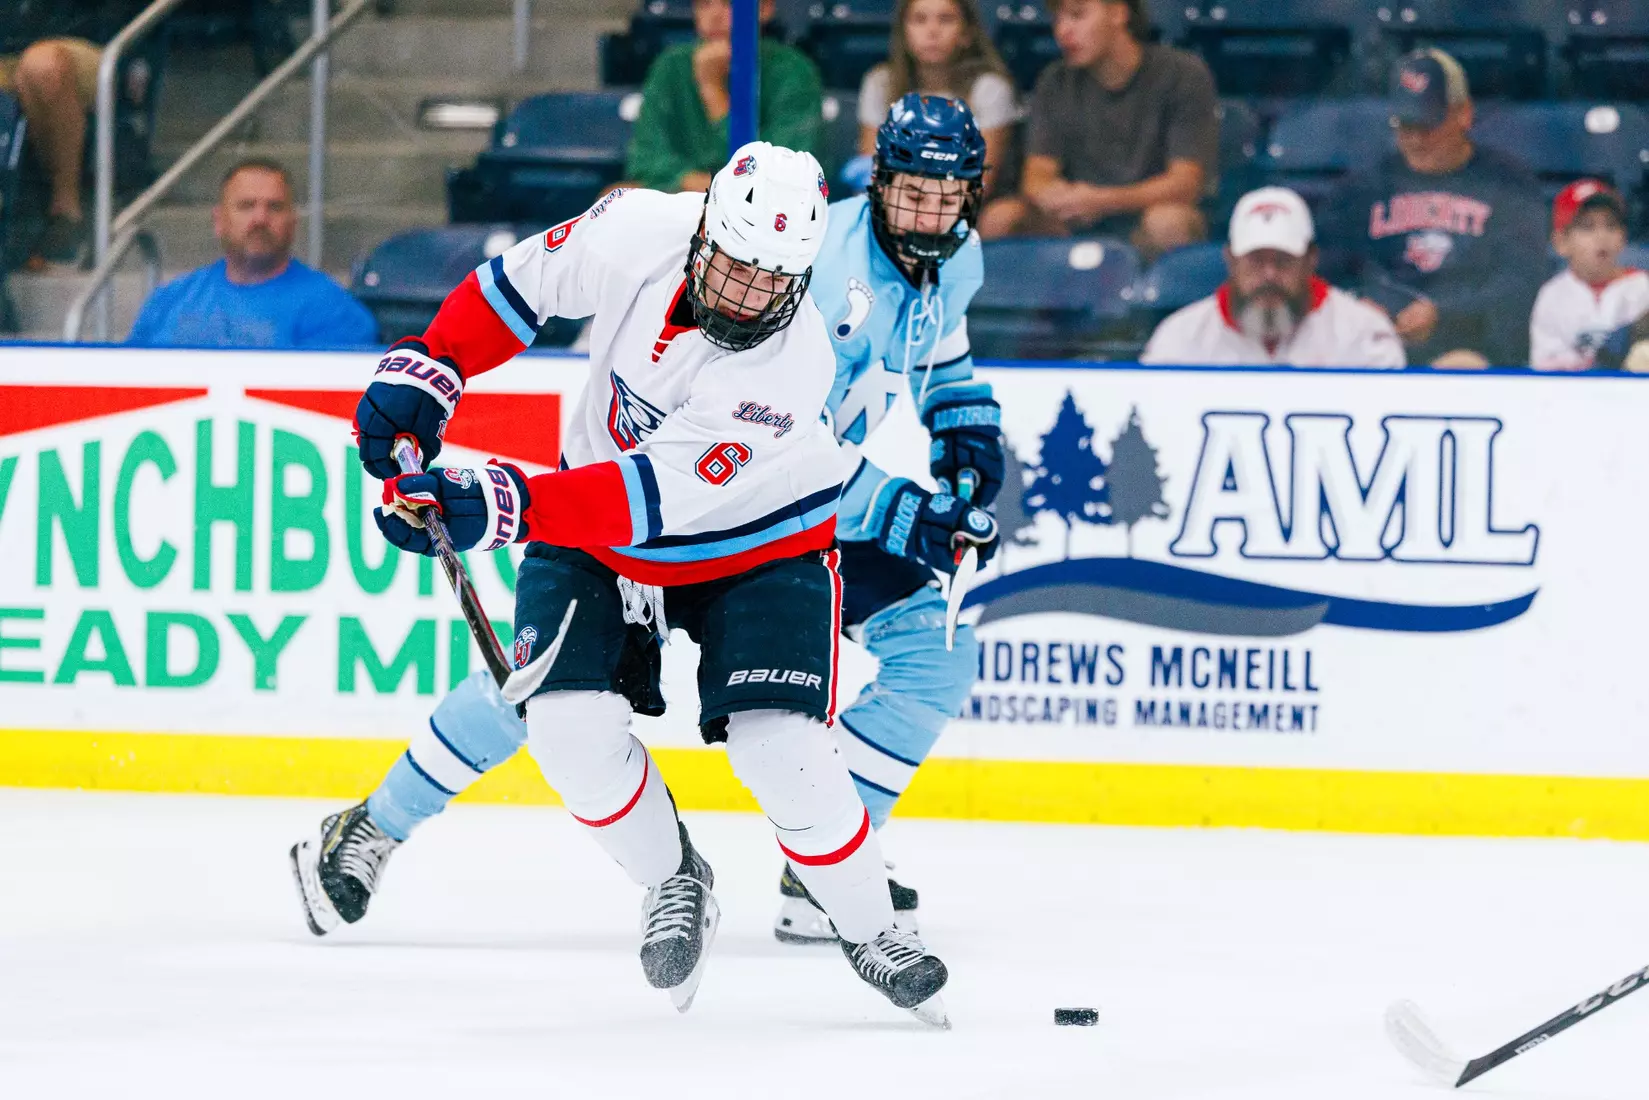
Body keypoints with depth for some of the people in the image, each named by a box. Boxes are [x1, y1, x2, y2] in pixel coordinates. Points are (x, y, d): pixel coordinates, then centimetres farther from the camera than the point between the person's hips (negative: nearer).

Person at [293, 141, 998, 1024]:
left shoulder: (789, 367, -34)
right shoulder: (638, 233, -23)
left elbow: (655, 498, -40)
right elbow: (528, 280, -1)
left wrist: (501, 503, -48)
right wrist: (428, 366, -8)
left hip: (759, 542, -3)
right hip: (600, 529, 4)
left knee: (777, 747, -20)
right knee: (569, 721, -16)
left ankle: (871, 932, 4)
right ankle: (673, 883, 11)